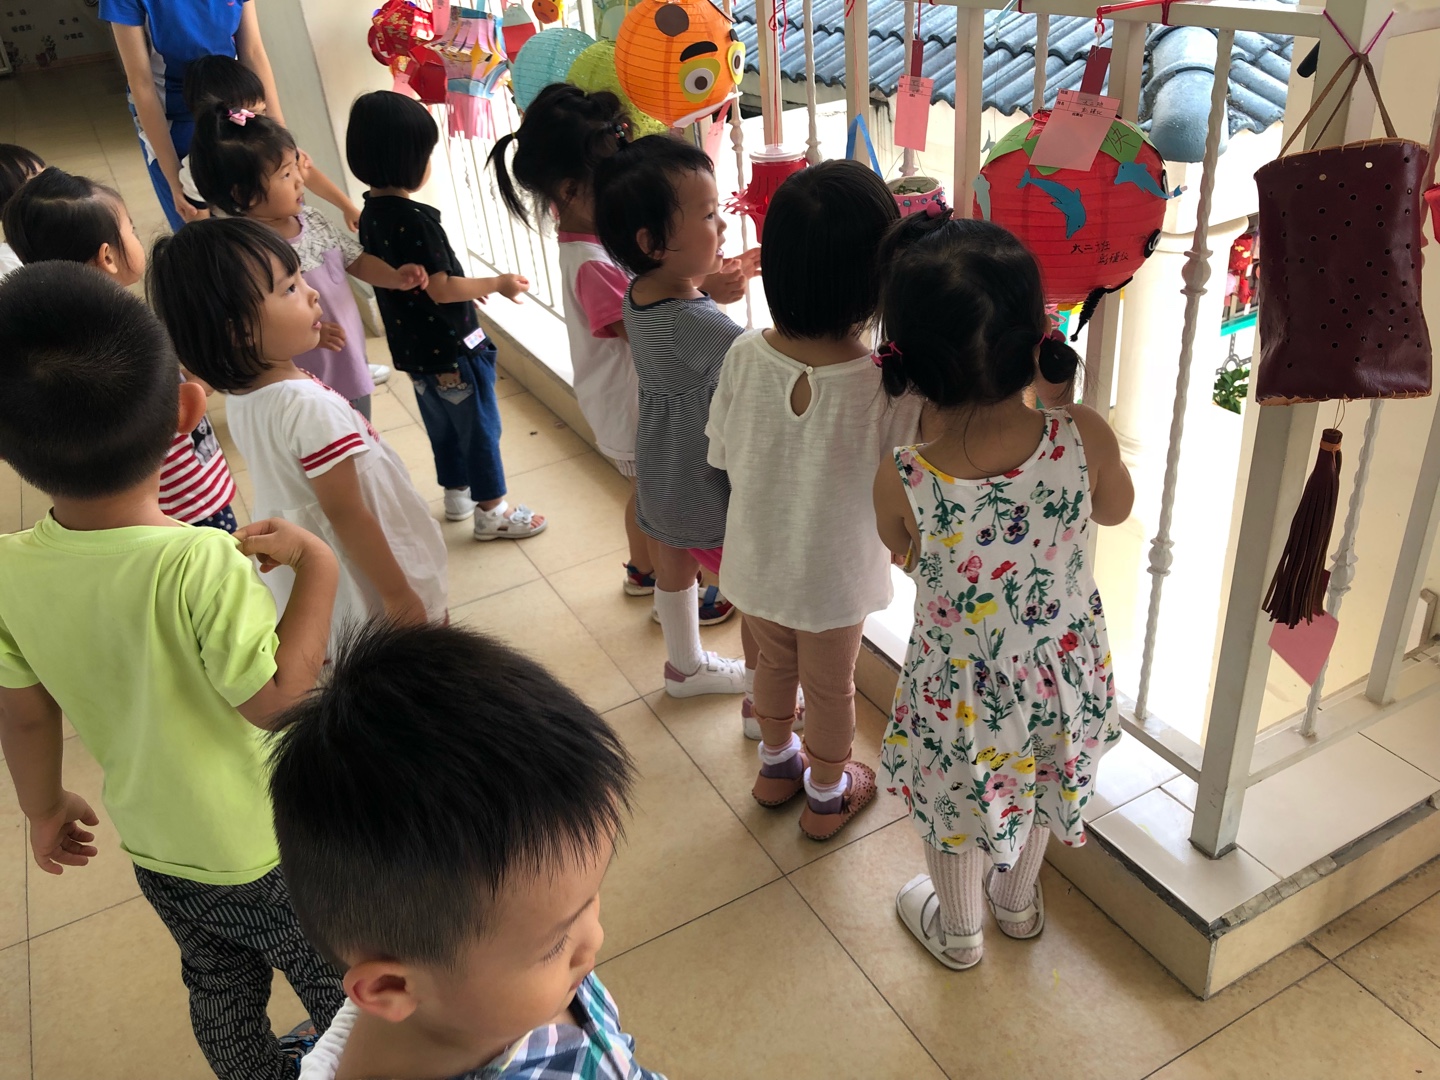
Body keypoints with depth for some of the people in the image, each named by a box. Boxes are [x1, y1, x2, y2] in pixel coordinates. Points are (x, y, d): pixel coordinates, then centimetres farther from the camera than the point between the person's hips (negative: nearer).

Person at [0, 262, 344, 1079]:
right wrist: (316, 567, -21)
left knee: (222, 997, 29)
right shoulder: (199, 563, -34)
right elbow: (273, 697, -28)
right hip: (269, 851, -5)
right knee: (343, 992, 21)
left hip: (156, 848, 6)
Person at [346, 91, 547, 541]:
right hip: (451, 347, -9)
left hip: (412, 347, 9)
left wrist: (468, 287, 17)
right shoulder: (415, 220, -26)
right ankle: (491, 510, 18)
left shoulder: (371, 214, 2)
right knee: (480, 427, 6)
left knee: (441, 422, 23)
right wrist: (496, 284, -11)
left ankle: (456, 493, 38)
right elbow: (441, 289, -24)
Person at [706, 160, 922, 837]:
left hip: (755, 560, 3)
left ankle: (776, 765, 53)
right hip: (835, 575, -3)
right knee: (830, 686, 21)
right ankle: (827, 794, 46)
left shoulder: (745, 354, -19)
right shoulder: (888, 386, -31)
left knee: (775, 664, 28)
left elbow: (723, 455, -6)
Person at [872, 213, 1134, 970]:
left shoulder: (900, 484, -33)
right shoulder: (1084, 439, -28)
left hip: (963, 690, -3)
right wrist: (1056, 405, 2)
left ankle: (957, 932, 55)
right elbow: (1115, 510, -3)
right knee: (1039, 783, 33)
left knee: (957, 809, 27)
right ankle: (1017, 901, 61)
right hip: (1063, 671, 3)